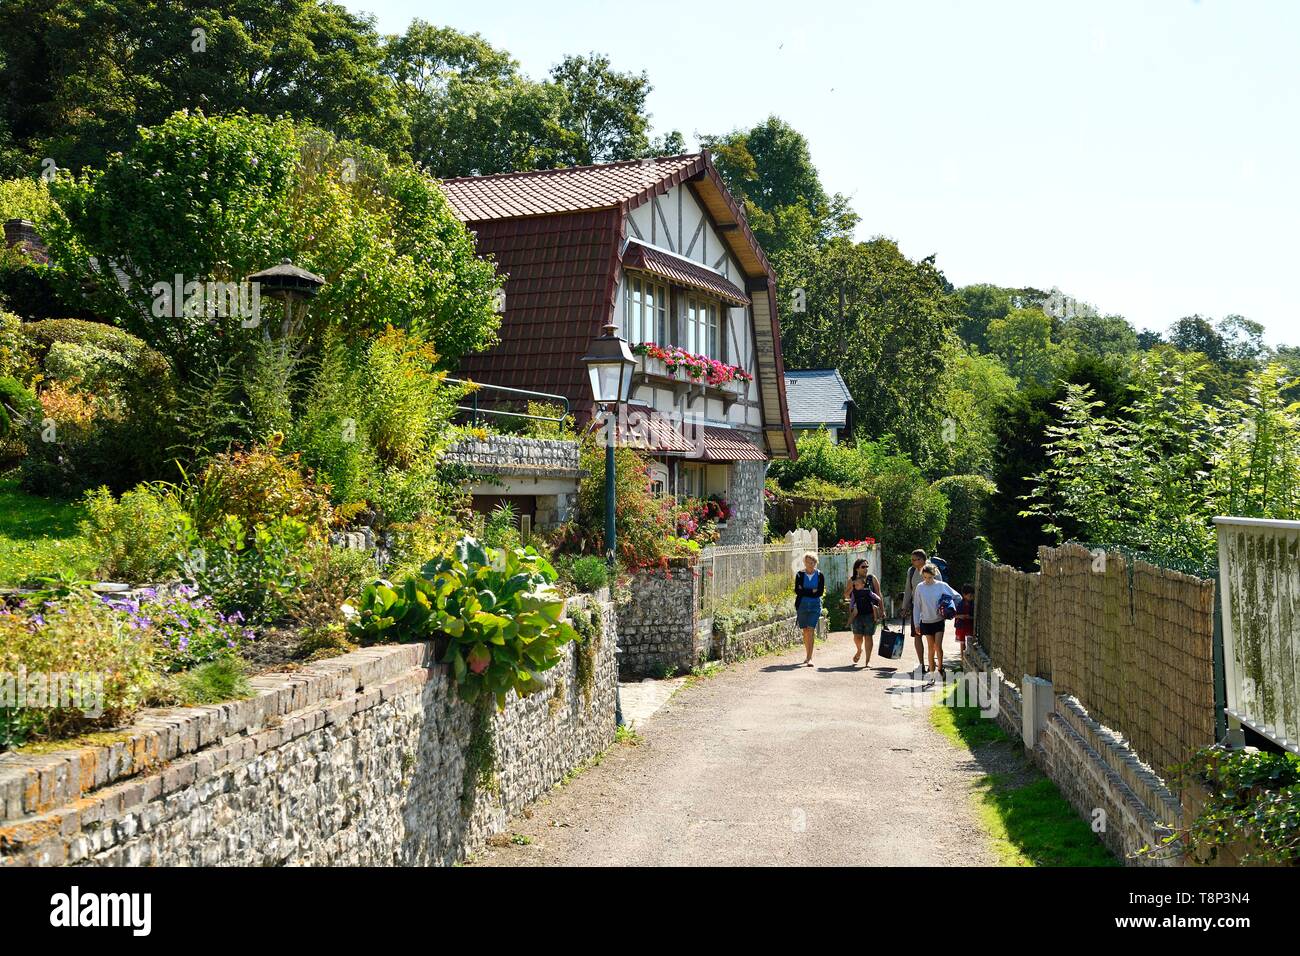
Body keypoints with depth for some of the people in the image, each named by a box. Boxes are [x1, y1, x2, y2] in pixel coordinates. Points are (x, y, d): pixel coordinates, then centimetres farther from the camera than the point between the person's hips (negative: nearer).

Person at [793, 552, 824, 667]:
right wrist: (812, 591, -9)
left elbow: (820, 592, -6)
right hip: (802, 605, 2)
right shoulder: (800, 575, 3)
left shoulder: (820, 575, 2)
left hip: (815, 605, -2)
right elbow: (797, 591, -6)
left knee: (811, 631, -12)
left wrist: (805, 592, -8)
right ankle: (808, 655, 25)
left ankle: (809, 658, -16)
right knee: (805, 631, 9)